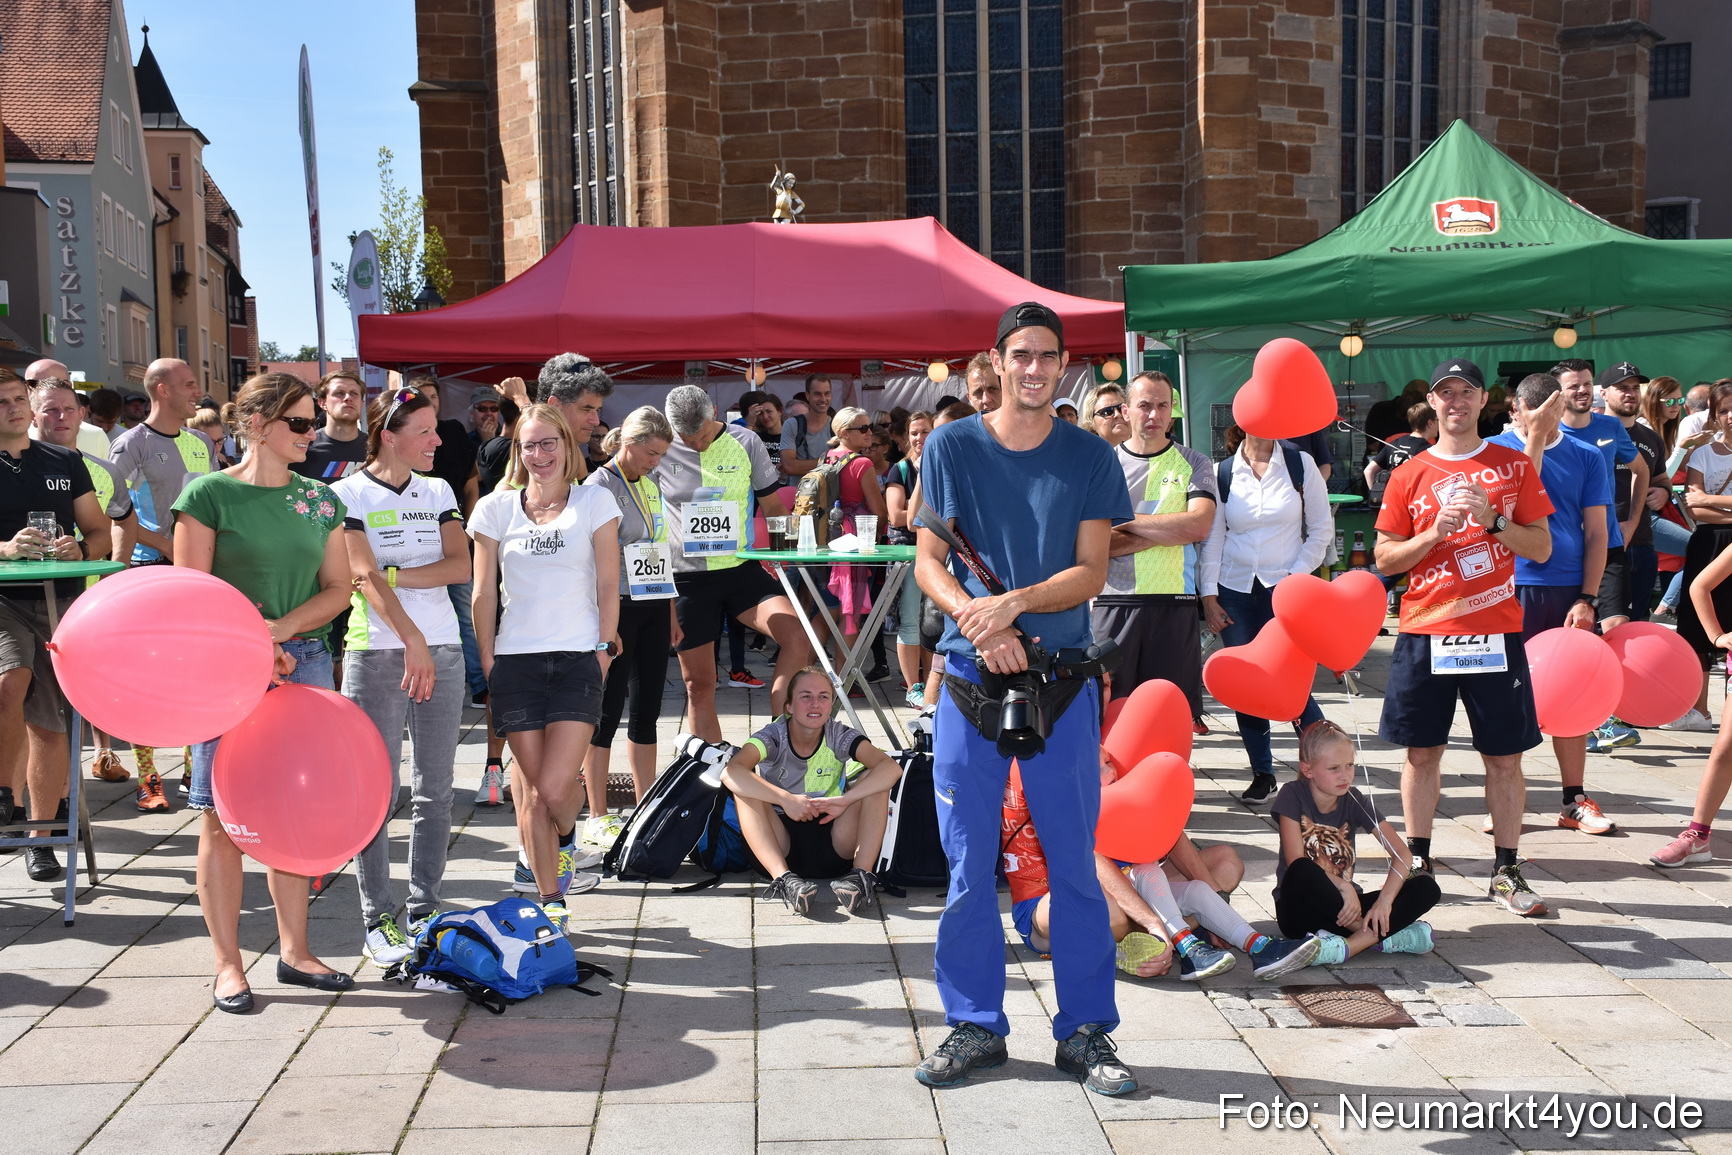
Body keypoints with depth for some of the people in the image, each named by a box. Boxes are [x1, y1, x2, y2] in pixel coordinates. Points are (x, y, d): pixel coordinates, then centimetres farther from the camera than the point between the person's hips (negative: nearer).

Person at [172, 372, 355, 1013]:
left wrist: (282, 627, -9)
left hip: (305, 663, 5)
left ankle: (293, 950, 20)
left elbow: (337, 588, 7)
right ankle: (227, 964, 9)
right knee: (223, 817, 0)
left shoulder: (321, 499, 10)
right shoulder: (209, 493, -5)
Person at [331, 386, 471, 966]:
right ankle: (377, 921, 6)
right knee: (377, 790, -3)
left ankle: (424, 908, 15)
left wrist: (396, 576, -12)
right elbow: (366, 577, -14)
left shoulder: (438, 491, 12)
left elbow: (460, 565, 0)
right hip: (377, 654, -4)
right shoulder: (349, 493, -2)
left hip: (442, 650, 5)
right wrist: (413, 641, -24)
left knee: (435, 791, 6)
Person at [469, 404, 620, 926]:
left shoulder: (595, 502, 5)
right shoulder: (495, 508, 8)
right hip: (515, 661, 2)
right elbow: (484, 593, 9)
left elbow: (608, 585, 5)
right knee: (532, 787, 2)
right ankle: (550, 902, 15)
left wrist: (605, 649, -1)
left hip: (578, 659, -1)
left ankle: (565, 841, 24)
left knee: (555, 787, -12)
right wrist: (488, 663, 5)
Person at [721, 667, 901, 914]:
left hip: (833, 847, 1)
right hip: (781, 843, -1)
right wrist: (786, 799, -37)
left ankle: (862, 874, -29)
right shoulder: (773, 736, -9)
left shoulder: (840, 736, -5)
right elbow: (730, 773, -30)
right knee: (744, 788, -24)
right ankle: (783, 879, -38)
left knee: (874, 779, -17)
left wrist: (846, 799, -34)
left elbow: (892, 767, -21)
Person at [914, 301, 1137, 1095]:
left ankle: (1086, 1030, 15)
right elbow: (928, 563, 1)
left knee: (1074, 863, 5)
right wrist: (978, 623, -17)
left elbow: (1091, 571, -3)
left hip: (1062, 678, 0)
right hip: (970, 676, 0)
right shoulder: (951, 447, 4)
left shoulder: (1090, 457, 4)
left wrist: (1013, 602, -19)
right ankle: (975, 1025, 19)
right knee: (968, 865, 5)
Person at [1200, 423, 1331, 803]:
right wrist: (1208, 594, -1)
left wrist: (1297, 577, -6)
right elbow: (1212, 536, 5)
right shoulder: (1222, 472, 5)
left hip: (1284, 590, -2)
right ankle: (1261, 774, 15)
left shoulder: (1300, 465, 1)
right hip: (1234, 590, 2)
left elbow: (1321, 528, 2)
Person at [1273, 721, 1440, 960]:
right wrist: (1343, 886, -29)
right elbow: (1297, 863, -17)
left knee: (1427, 888, -15)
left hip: (1343, 907, 4)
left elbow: (1401, 853, -6)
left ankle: (1347, 946, -33)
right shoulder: (1293, 796, -9)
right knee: (1302, 872, -38)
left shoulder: (1354, 801, 0)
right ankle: (1379, 937, -24)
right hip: (1301, 910, -4)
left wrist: (1384, 900, -22)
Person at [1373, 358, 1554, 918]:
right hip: (1425, 632, 1)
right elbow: (1386, 558, 5)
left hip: (1495, 631, 0)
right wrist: (1435, 532, -11)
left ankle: (1506, 871, 12)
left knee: (1504, 755, 3)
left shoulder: (1514, 466, 6)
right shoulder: (1409, 475, 6)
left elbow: (1542, 547, 3)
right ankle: (1418, 861, 18)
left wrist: (1493, 519, -13)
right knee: (1422, 751, 6)